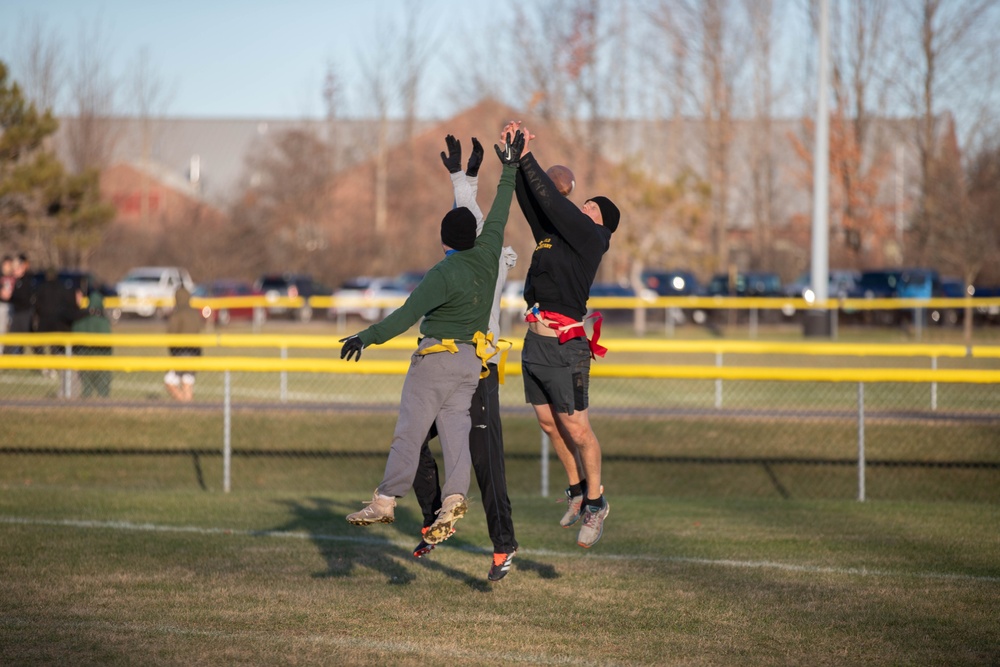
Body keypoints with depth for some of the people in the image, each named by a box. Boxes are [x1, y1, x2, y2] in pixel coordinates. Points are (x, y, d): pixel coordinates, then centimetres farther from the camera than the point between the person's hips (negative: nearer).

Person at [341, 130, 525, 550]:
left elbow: (408, 314, -24)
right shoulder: (487, 254, 4)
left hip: (438, 357, -7)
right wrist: (510, 169, 31)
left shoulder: (444, 274, -14)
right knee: (455, 429, -2)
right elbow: (499, 214, 19)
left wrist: (369, 337, -28)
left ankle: (385, 501, -4)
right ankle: (454, 496, -21)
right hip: (473, 361, 7)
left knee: (410, 429, -5)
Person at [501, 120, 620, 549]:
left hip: (564, 347, -8)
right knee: (549, 424, 13)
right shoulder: (551, 232, 15)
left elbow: (552, 200, -11)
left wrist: (527, 158, -8)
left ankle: (596, 503, 11)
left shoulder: (591, 238, -5)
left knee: (576, 429, -2)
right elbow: (531, 199, 16)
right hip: (534, 342, 8)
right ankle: (577, 491, 29)